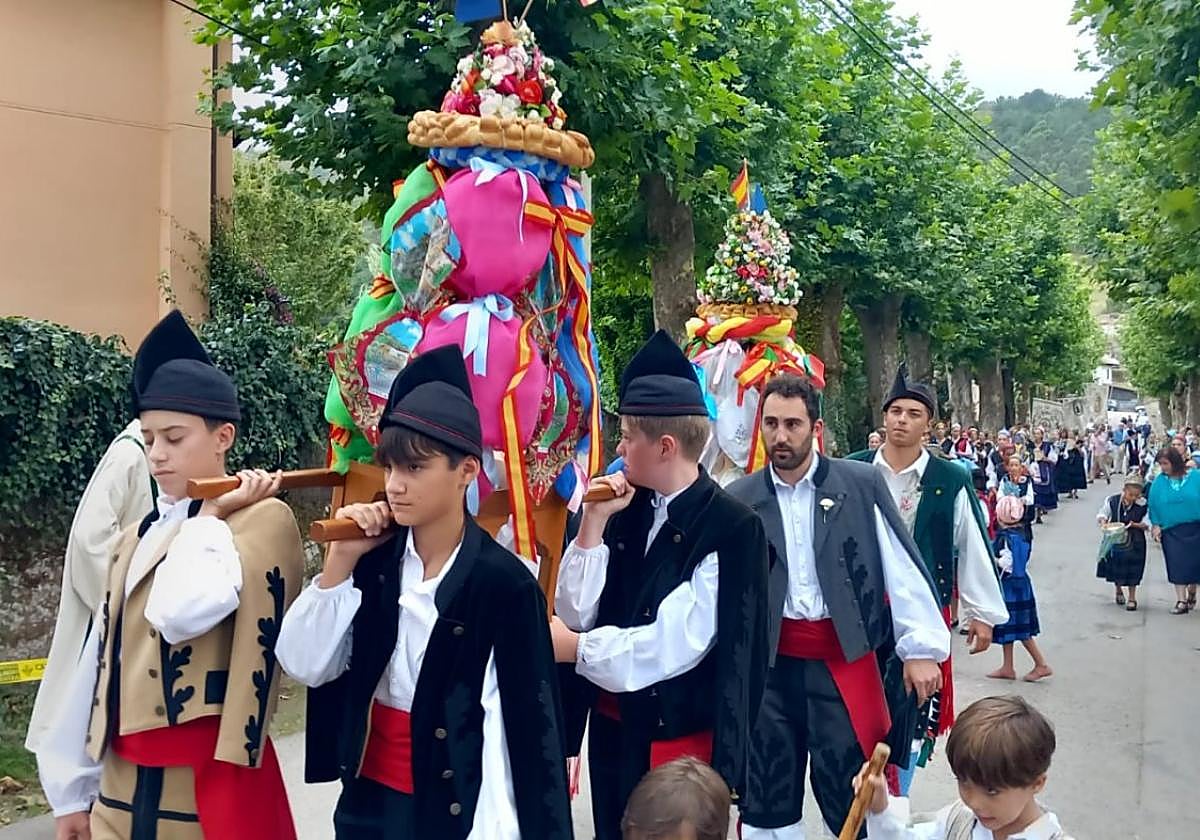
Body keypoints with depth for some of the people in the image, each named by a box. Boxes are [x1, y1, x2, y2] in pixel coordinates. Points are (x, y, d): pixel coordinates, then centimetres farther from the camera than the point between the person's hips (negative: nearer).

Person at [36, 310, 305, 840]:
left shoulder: (262, 520, -11)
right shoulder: (137, 539, 10)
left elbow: (182, 614, -27)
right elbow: (101, 660, 12)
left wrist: (208, 515, -14)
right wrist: (73, 788, 13)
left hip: (214, 777, -6)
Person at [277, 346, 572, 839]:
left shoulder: (504, 581, -17)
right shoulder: (376, 559, -3)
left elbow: (528, 723, -14)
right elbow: (305, 667, -5)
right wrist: (340, 562, -13)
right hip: (367, 799, 5)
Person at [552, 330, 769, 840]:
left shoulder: (732, 528, -17)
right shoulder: (629, 514, 1)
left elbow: (675, 646, -22)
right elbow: (575, 616, -1)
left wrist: (576, 647, -13)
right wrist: (594, 521, -10)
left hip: (681, 740, -6)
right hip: (611, 727, 6)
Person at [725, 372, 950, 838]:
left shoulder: (862, 484, -3)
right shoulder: (739, 499, 1)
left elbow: (902, 568, -2)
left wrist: (921, 648, -5)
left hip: (847, 659, -2)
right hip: (768, 666, 2)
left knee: (853, 798, 6)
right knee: (766, 801, 12)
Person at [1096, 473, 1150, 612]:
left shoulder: (1143, 505, -14)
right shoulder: (1112, 501, -11)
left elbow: (1147, 524, -9)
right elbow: (1101, 514, 1)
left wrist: (1136, 525, -26)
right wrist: (1103, 520, -20)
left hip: (1135, 542, -2)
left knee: (1132, 570, 2)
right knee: (1115, 567, 12)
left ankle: (1132, 598, 17)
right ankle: (1119, 591, 38)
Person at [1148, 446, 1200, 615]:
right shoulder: (1159, 481, -1)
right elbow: (1154, 505, 5)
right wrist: (1156, 525, -2)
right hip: (1172, 530, 1)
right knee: (1177, 564, -3)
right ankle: (1181, 601, 3)